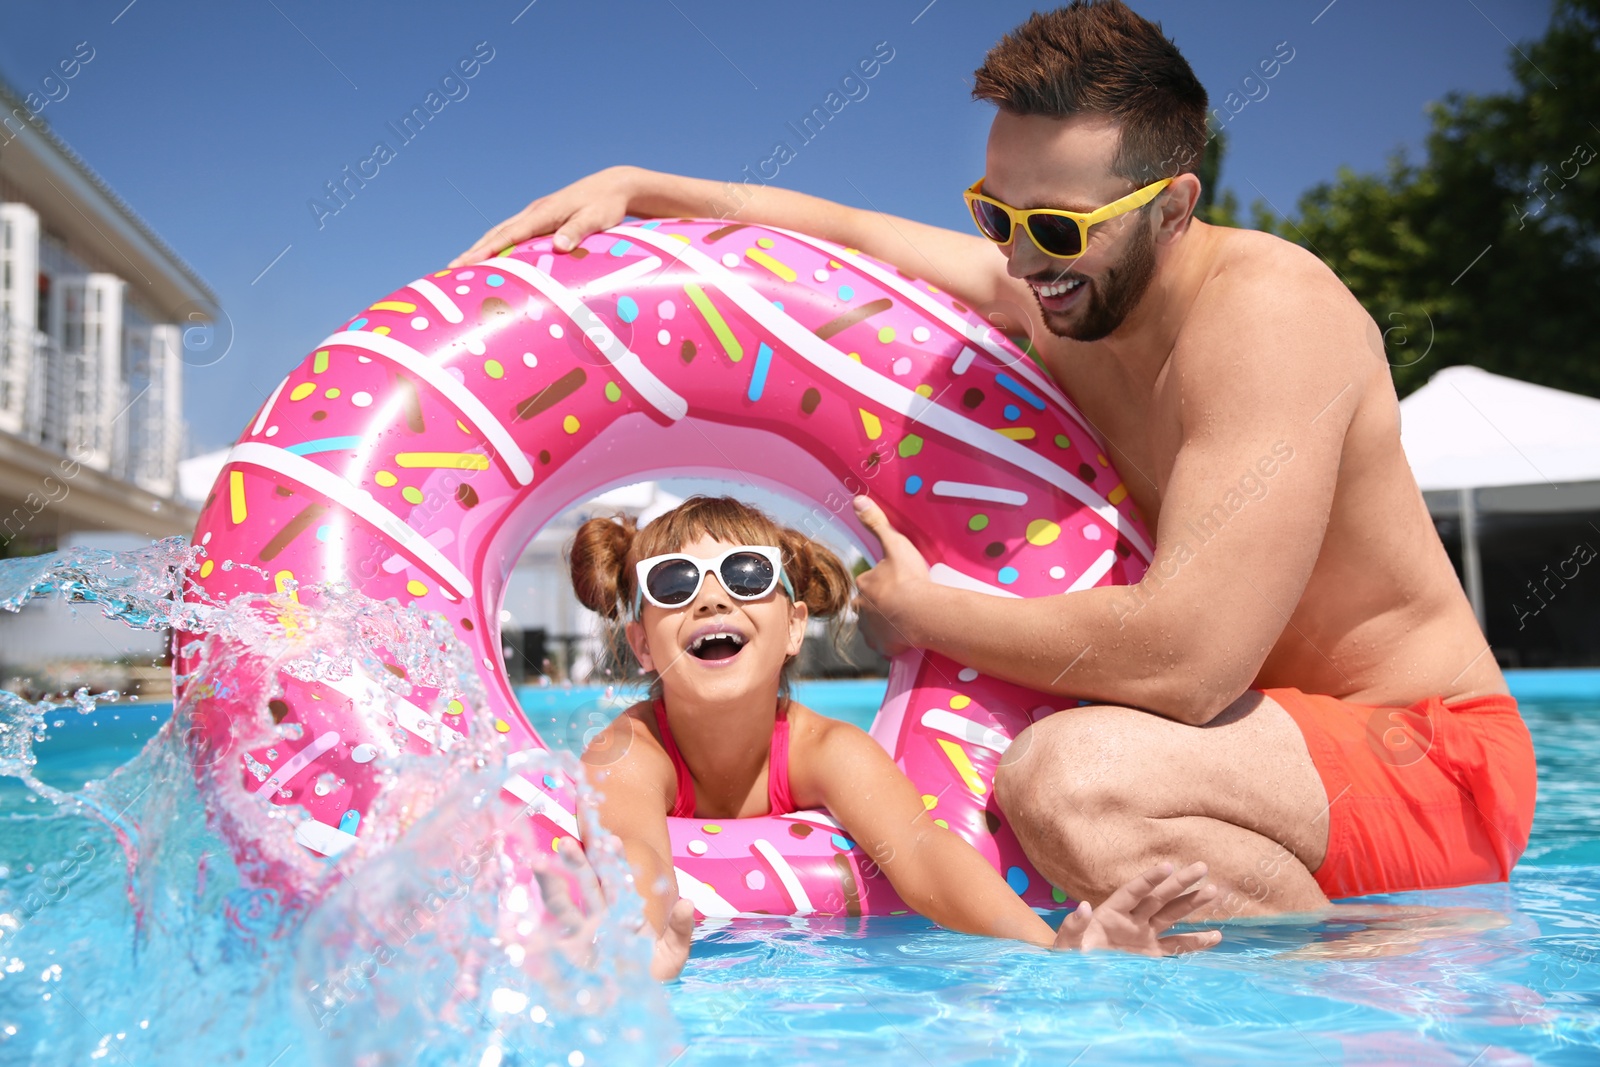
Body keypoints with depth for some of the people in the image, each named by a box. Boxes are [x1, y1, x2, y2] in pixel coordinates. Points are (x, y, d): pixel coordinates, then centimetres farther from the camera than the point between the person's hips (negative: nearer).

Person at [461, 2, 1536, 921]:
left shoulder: (1265, 312, -26)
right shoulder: (1054, 282, -1)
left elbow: (1187, 660, -34)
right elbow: (849, 233, 14)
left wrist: (918, 610, -20)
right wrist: (636, 186, 3)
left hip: (1431, 753, -8)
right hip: (1277, 726, 8)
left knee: (1074, 779, -36)